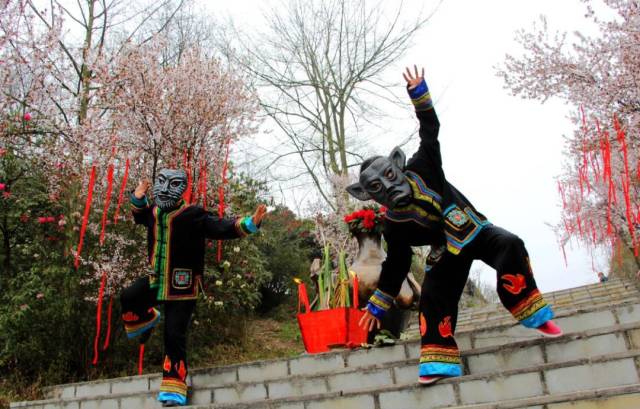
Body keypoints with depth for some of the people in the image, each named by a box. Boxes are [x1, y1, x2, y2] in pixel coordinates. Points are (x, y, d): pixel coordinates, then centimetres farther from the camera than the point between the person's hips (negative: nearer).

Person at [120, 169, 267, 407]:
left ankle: (174, 388, 10)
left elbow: (223, 228, -25)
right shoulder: (153, 212, 3)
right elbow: (140, 216, 29)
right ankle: (148, 320, 17)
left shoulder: (193, 215, -17)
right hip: (157, 280, 5)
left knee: (174, 335, -4)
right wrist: (138, 200, 11)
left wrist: (251, 223, -38)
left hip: (182, 287, -5)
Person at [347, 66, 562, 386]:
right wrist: (376, 307, 0)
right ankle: (439, 362, -1)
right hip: (449, 251, 1)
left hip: (477, 231, 0)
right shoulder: (393, 226, -7)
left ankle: (535, 315, -19)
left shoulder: (420, 169, -8)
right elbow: (394, 266, -1)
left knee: (510, 246, -29)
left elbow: (430, 131, -3)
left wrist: (419, 93, -13)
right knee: (433, 296, -13)